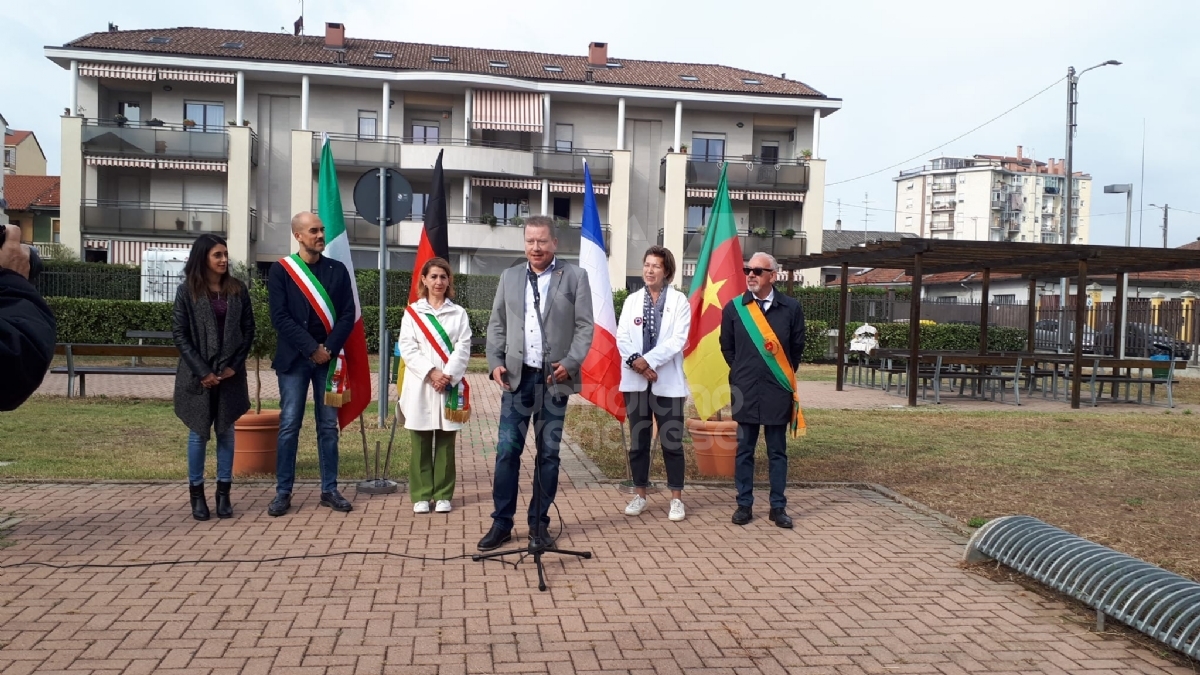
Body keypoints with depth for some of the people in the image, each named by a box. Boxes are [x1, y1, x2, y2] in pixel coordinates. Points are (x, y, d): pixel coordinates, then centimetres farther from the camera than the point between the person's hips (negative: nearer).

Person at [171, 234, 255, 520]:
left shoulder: (237, 289, 3)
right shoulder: (187, 291, -3)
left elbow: (248, 329, 5)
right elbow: (180, 335, -5)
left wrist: (234, 365, -5)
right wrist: (202, 371, -12)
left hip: (230, 373, 2)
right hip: (198, 374, -2)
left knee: (226, 431, 6)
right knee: (199, 432, 4)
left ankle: (223, 493, 14)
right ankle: (196, 494, 15)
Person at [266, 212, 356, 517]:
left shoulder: (337, 269, 7)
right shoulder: (281, 270, 0)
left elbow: (347, 315, 2)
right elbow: (280, 317, -7)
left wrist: (329, 348, -10)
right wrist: (311, 349, -13)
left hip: (329, 357, 2)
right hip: (294, 359, -2)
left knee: (328, 426, 6)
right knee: (289, 426, 0)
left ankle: (330, 489, 13)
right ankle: (283, 492, 9)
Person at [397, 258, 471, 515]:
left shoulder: (458, 313, 8)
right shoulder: (412, 312, 6)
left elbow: (463, 349, -1)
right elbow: (407, 348, -3)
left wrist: (448, 375, -14)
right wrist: (431, 372, -14)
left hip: (450, 386, 0)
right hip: (420, 386, 0)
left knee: (445, 443, 4)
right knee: (421, 443, 3)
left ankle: (443, 495, 12)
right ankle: (421, 495, 12)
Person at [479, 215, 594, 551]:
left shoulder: (575, 276, 1)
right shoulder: (509, 277, 11)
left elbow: (585, 326, -2)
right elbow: (497, 324, 11)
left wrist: (570, 363, -14)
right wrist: (495, 362, -2)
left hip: (554, 378, -2)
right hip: (517, 376, 2)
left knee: (548, 453, 5)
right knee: (507, 449, 1)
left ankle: (539, 523, 17)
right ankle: (502, 522, 11)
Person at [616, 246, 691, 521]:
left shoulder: (679, 300, 0)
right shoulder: (632, 300, 9)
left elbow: (678, 340, -10)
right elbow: (621, 337, 1)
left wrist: (648, 360, -17)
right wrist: (636, 362, -16)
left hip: (667, 381, -3)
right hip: (636, 380, 3)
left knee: (671, 441, 1)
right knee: (638, 440, 9)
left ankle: (676, 498, 11)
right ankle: (640, 495, 20)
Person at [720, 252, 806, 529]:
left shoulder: (791, 308, 0)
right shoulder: (733, 308, 2)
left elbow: (797, 348, 10)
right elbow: (727, 347, 12)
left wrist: (783, 375, 12)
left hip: (778, 392, 0)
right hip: (745, 392, 0)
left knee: (777, 451, 8)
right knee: (744, 450, 7)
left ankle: (778, 507, 16)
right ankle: (744, 505, 16)